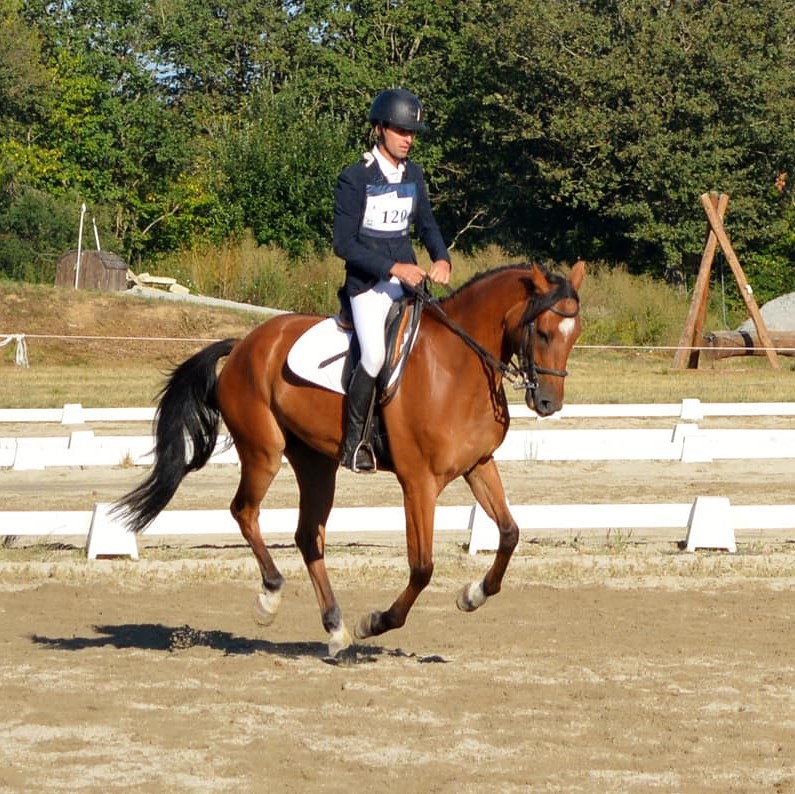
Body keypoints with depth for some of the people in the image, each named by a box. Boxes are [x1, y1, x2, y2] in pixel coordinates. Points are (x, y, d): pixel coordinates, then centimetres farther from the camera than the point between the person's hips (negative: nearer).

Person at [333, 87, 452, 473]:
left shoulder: (413, 175, 10)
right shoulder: (354, 179, -9)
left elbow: (426, 224, 19)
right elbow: (344, 243, -12)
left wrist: (441, 259, -2)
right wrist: (393, 268, -20)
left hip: (409, 280, 6)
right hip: (368, 283, -6)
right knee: (376, 354, -26)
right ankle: (353, 441, -13)